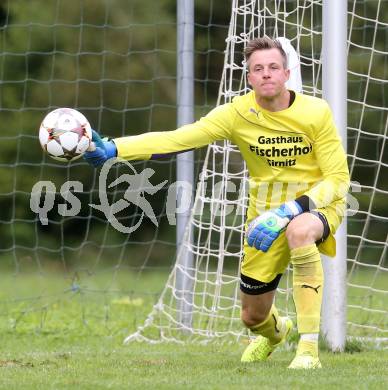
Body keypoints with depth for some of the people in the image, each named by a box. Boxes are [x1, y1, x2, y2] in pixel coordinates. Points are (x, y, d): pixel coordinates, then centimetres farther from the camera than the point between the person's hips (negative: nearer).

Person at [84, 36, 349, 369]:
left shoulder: (315, 112, -16)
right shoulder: (238, 113, -13)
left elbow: (338, 179, -16)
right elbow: (177, 138, -20)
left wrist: (289, 211, -29)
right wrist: (112, 149, -32)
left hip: (319, 204, -3)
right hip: (266, 213, 3)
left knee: (299, 231, -41)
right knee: (253, 316, 10)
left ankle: (309, 349, -34)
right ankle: (276, 331, 55)